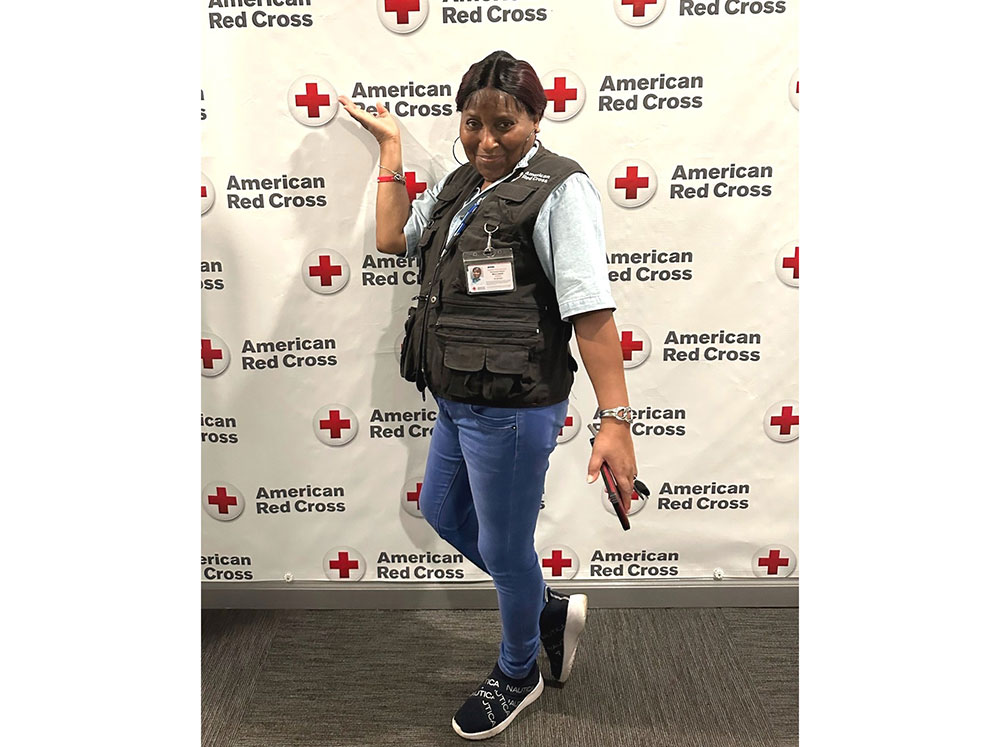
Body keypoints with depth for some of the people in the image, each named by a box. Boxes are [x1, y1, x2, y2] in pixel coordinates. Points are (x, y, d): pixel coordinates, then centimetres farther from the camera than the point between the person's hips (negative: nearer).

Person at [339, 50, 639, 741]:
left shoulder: (558, 189, -15)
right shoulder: (462, 184, 11)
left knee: (503, 548, 9)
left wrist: (617, 421, -29)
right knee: (444, 514, 26)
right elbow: (392, 237, 19)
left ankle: (518, 674, 38)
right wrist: (391, 146, 19)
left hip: (513, 409, -9)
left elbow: (592, 310, -23)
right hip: (457, 401, 10)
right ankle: (553, 610, 43)